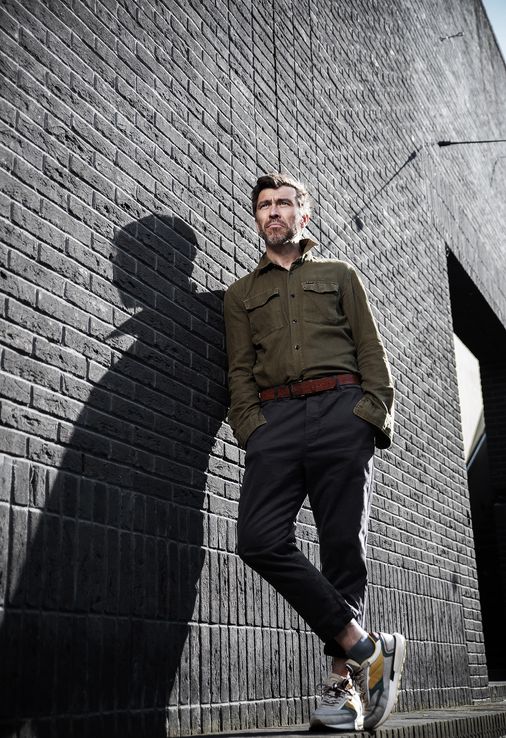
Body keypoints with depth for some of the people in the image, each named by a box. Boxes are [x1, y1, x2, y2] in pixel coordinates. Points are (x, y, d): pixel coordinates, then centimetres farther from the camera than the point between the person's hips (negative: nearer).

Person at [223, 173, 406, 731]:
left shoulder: (340, 275, 22)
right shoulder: (241, 294, 26)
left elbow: (371, 351, 12)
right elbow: (240, 369, 15)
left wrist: (371, 412, -5)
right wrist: (251, 425, -3)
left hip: (340, 412, -1)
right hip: (274, 419, 2)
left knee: (343, 545, -7)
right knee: (259, 539, -18)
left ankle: (344, 679, 1)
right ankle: (366, 647, -12)